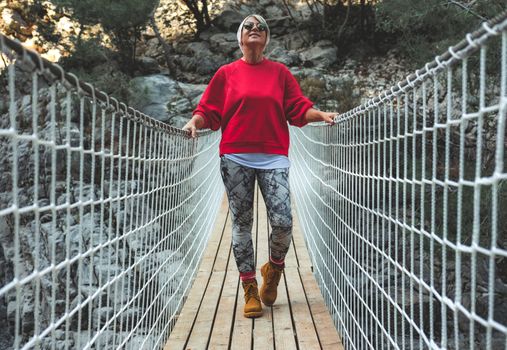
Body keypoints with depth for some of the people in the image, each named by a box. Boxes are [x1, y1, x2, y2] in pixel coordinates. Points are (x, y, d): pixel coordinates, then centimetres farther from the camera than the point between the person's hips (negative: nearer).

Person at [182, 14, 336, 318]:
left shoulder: (280, 72, 11)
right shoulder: (226, 73, 9)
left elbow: (299, 108, 7)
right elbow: (209, 111, 8)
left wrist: (321, 115, -9)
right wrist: (194, 122, -11)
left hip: (274, 158, 0)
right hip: (235, 159, 0)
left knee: (283, 222, -11)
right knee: (242, 224, 3)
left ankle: (274, 268, 21)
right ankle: (251, 290, 16)